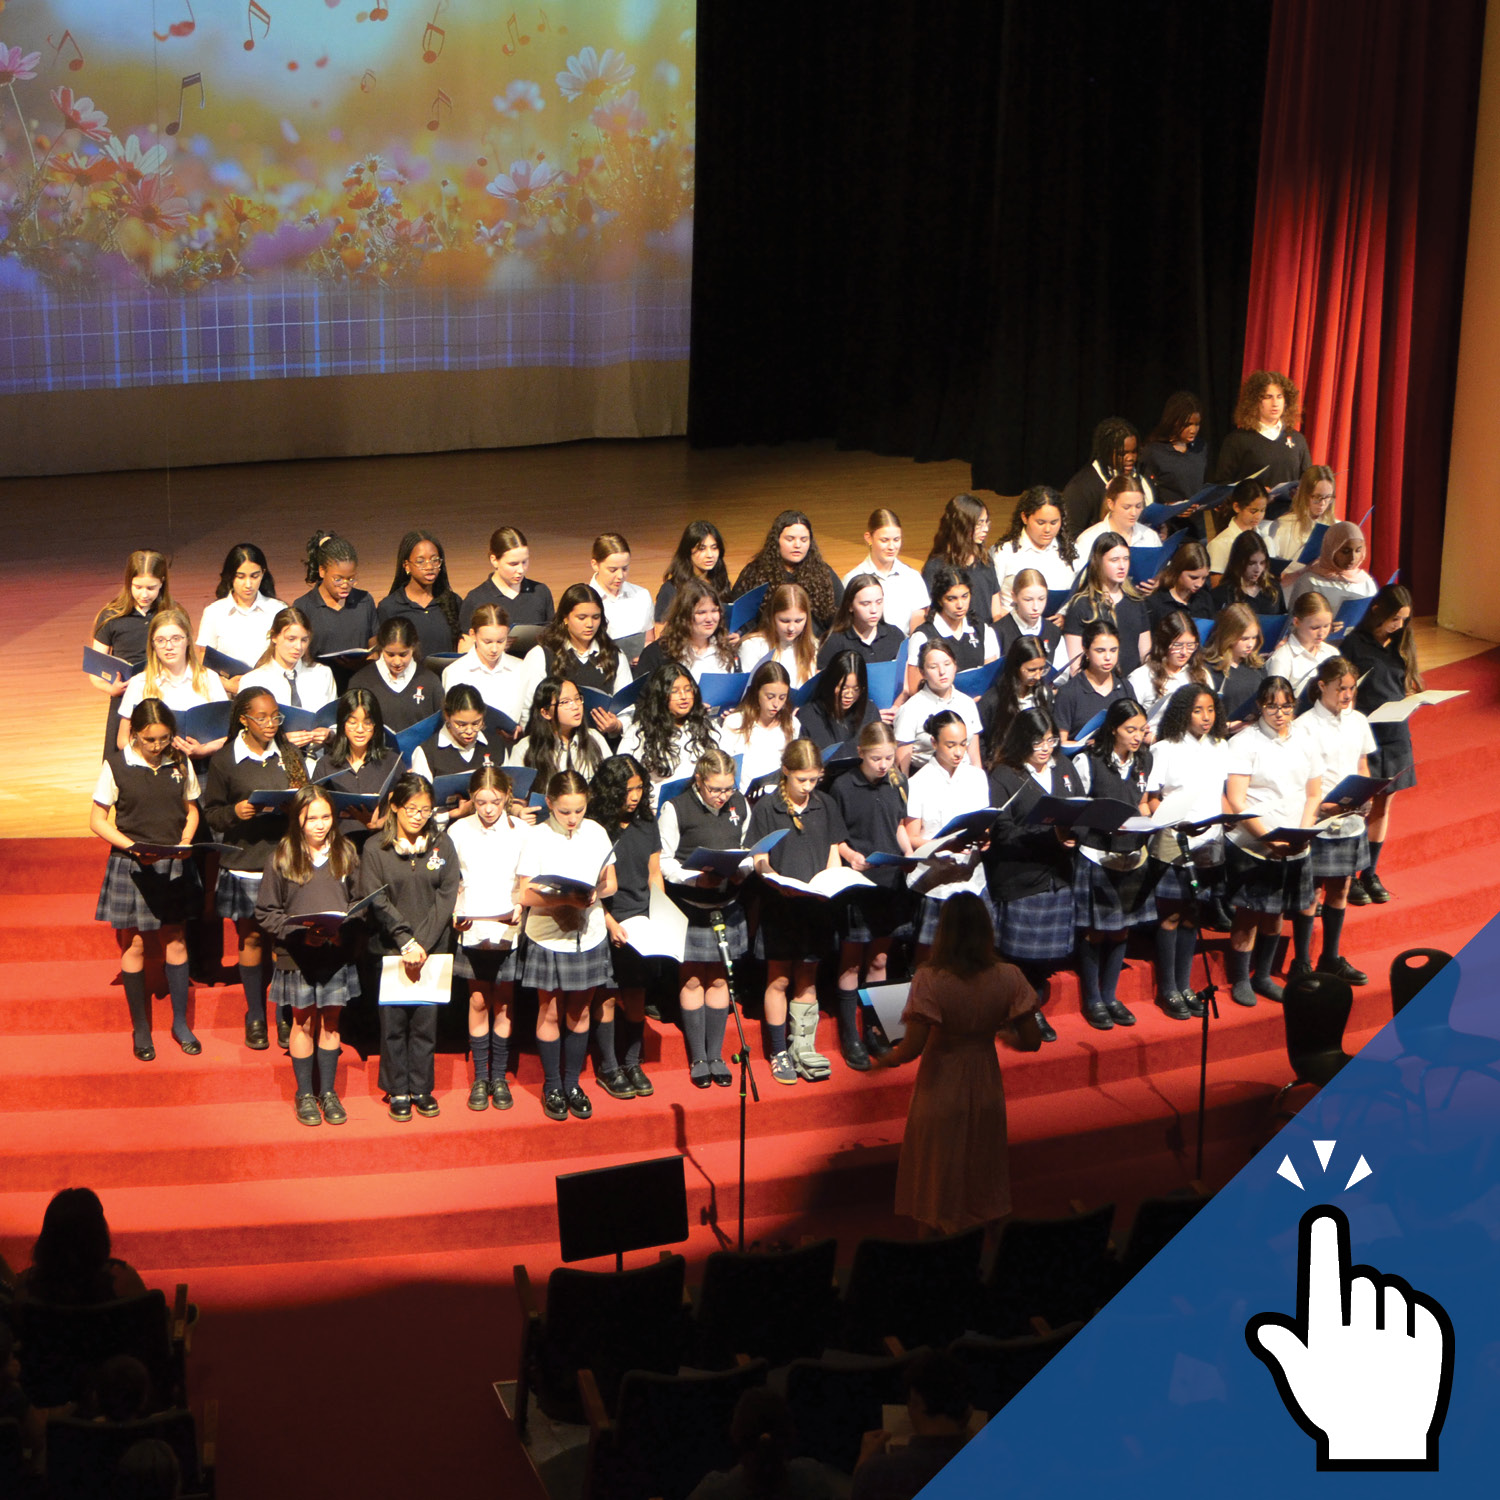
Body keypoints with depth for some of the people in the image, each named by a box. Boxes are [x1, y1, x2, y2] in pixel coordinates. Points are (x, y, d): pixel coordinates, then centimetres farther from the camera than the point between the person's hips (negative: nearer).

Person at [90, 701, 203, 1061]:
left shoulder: (181, 764, 1)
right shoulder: (116, 766, -8)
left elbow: (191, 811, 13)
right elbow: (97, 820, -4)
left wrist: (185, 842, -7)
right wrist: (133, 846, -18)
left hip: (174, 866, 2)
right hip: (131, 866, -2)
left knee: (176, 942, 8)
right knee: (135, 944, 4)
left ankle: (180, 1023, 21)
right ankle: (140, 1028, 17)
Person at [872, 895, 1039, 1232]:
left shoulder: (930, 980, -24)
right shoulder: (1008, 977, -15)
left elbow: (912, 1047, -25)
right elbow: (1032, 1041, -11)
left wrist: (886, 1060, -5)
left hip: (941, 1087, -3)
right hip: (986, 1086, 3)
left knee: (942, 1166, 17)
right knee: (986, 1161, 24)